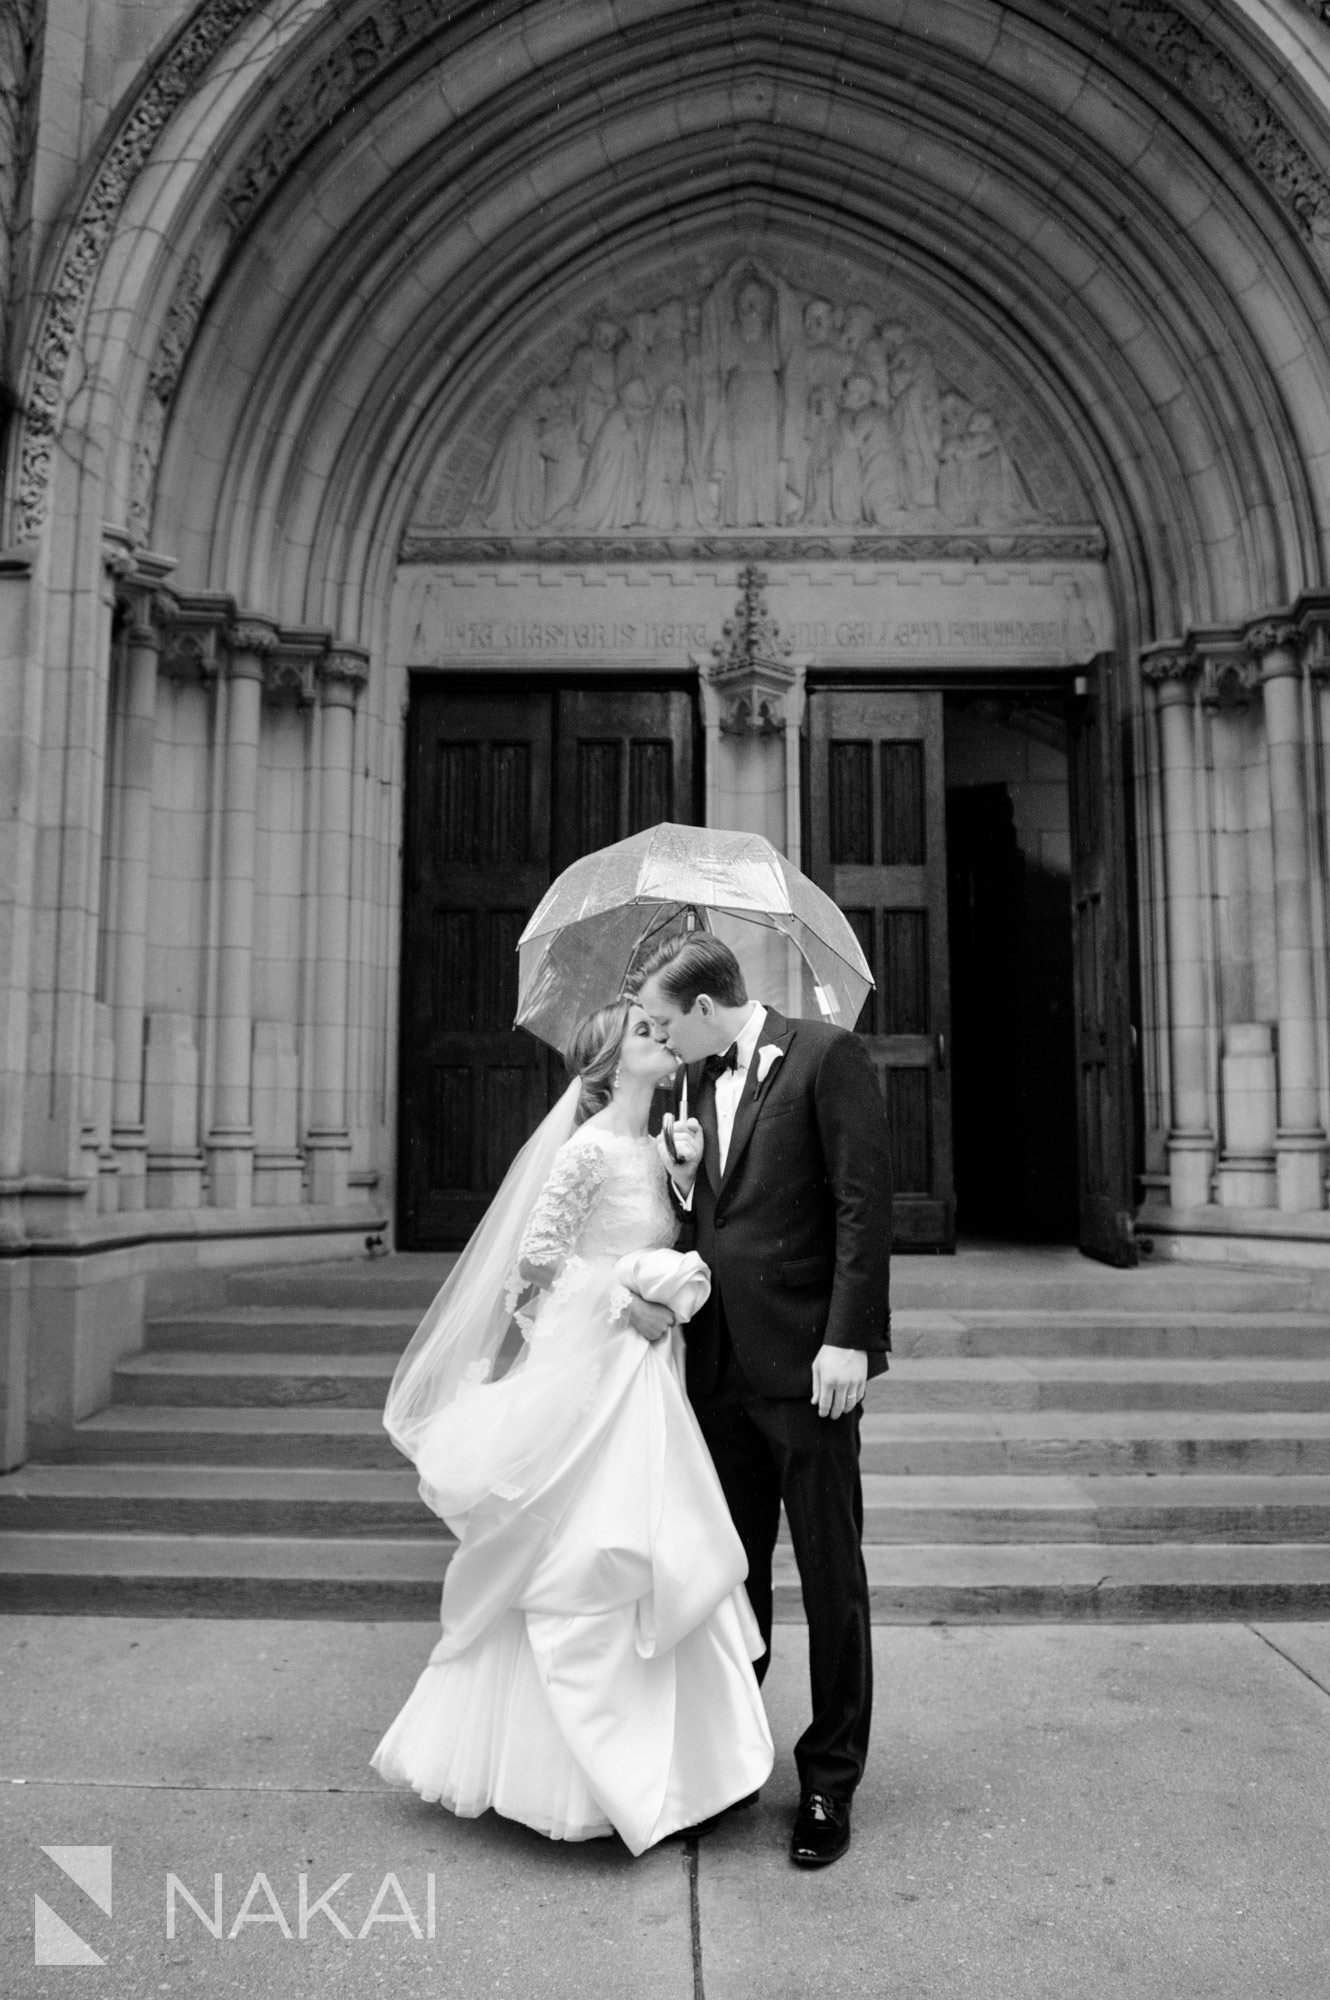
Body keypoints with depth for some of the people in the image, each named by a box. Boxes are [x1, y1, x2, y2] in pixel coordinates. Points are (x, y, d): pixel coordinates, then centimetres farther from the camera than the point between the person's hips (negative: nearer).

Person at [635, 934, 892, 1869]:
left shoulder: (828, 1055, -9)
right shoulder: (699, 1085, 13)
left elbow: (865, 1203, -13)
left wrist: (847, 1339, -17)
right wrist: (686, 1177, -1)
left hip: (807, 1365, -6)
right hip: (723, 1366, 7)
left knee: (831, 1577, 6)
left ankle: (830, 1782, 21)